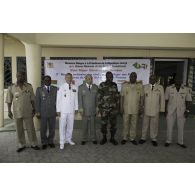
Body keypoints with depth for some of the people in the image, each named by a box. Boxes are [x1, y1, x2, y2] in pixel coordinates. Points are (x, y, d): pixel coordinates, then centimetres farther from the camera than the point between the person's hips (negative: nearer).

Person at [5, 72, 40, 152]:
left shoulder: (29, 86, 0)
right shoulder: (11, 88, -2)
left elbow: (32, 99, 4)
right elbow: (9, 101, 2)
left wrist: (34, 109, 3)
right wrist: (9, 111, -2)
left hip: (28, 112, 0)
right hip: (17, 112, 0)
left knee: (30, 128, 6)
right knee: (19, 129, 11)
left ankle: (33, 144, 20)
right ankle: (21, 145, 26)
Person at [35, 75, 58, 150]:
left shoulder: (55, 89, 7)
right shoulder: (39, 89, 4)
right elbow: (37, 101, 1)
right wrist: (37, 112, -4)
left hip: (52, 113, 1)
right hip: (43, 113, -1)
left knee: (52, 128, 8)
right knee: (43, 129, 4)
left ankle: (50, 141, 25)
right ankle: (44, 143, 20)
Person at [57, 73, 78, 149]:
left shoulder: (74, 87, 3)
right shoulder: (61, 87, -5)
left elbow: (76, 98, 8)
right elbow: (58, 99, -3)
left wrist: (76, 108, 8)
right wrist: (58, 110, -5)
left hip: (71, 110, 3)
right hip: (63, 110, -3)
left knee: (70, 126, 11)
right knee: (62, 126, 1)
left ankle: (68, 139, 29)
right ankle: (62, 142, 12)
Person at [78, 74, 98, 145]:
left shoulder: (95, 87, 6)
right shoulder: (81, 87, 0)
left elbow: (97, 98, 6)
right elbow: (80, 98, -4)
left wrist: (97, 107, 2)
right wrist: (80, 108, -9)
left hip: (93, 109, 2)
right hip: (84, 109, -1)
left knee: (93, 124, 8)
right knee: (84, 125, 7)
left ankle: (94, 138, 21)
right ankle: (84, 139, 20)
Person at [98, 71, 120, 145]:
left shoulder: (114, 85, 7)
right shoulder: (102, 85, -2)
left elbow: (117, 96, 10)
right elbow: (99, 97, -2)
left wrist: (118, 106, 7)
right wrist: (99, 107, -6)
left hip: (113, 107, 3)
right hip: (104, 108, -2)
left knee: (113, 123, 7)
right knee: (103, 124, 4)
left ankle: (112, 138, 22)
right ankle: (104, 138, 21)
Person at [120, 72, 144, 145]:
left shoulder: (140, 86, 1)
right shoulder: (124, 85, -1)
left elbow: (141, 97, 4)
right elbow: (122, 97, 1)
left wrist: (141, 107, 1)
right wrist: (121, 107, -3)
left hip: (135, 109, 1)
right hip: (126, 109, -1)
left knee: (134, 124, 9)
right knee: (125, 124, 8)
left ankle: (132, 138, 22)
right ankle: (124, 138, 21)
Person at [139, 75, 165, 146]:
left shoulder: (160, 87, 3)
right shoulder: (145, 87, 5)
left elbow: (162, 99, 3)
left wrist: (162, 109, 0)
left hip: (155, 110, 0)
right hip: (146, 110, 1)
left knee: (154, 125, 7)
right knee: (145, 124, 8)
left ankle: (154, 139, 20)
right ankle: (143, 138, 20)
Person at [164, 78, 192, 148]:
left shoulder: (186, 89, -5)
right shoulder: (169, 88, -7)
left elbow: (188, 101, -1)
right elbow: (166, 100, -2)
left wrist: (187, 111, -8)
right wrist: (165, 110, -5)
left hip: (181, 111, 1)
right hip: (171, 110, -1)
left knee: (181, 126, 7)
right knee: (169, 126, 1)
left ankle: (180, 142, 22)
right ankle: (168, 141, 14)